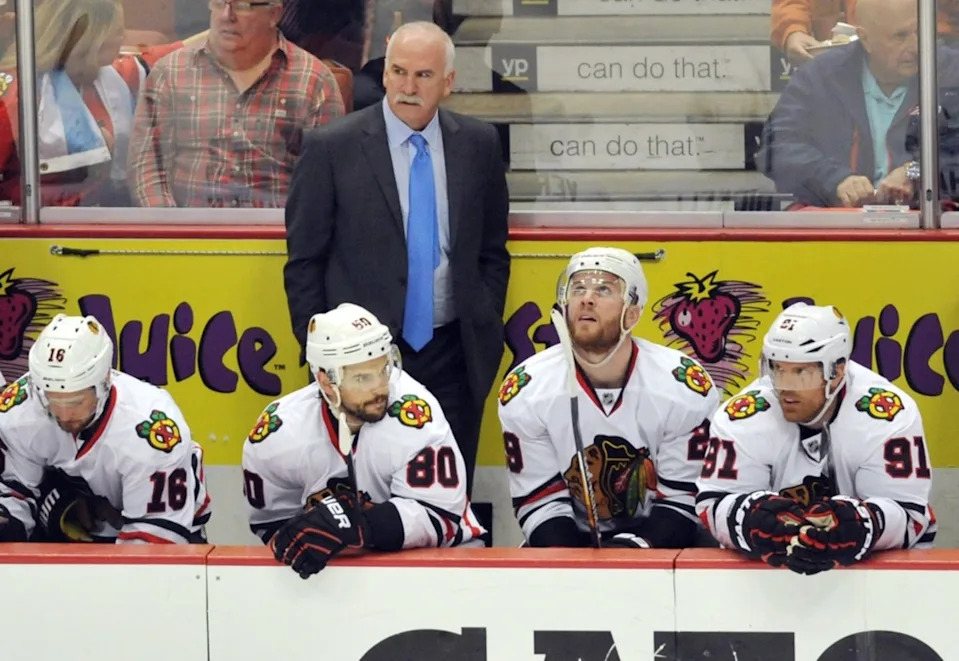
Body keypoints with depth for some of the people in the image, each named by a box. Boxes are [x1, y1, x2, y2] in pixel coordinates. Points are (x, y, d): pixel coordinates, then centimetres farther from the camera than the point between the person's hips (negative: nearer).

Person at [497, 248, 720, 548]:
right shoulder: (526, 392, -10)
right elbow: (540, 502, -6)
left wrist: (637, 547, -26)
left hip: (657, 538, -1)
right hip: (571, 540, 1)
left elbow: (682, 500, -8)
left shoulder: (685, 388, -13)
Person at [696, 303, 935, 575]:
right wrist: (756, 519, -39)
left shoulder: (888, 414, -22)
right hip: (772, 563, 2)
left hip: (879, 563, -2)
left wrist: (856, 526, -43)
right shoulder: (742, 417, -18)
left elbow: (909, 513, -22)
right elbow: (713, 504, -17)